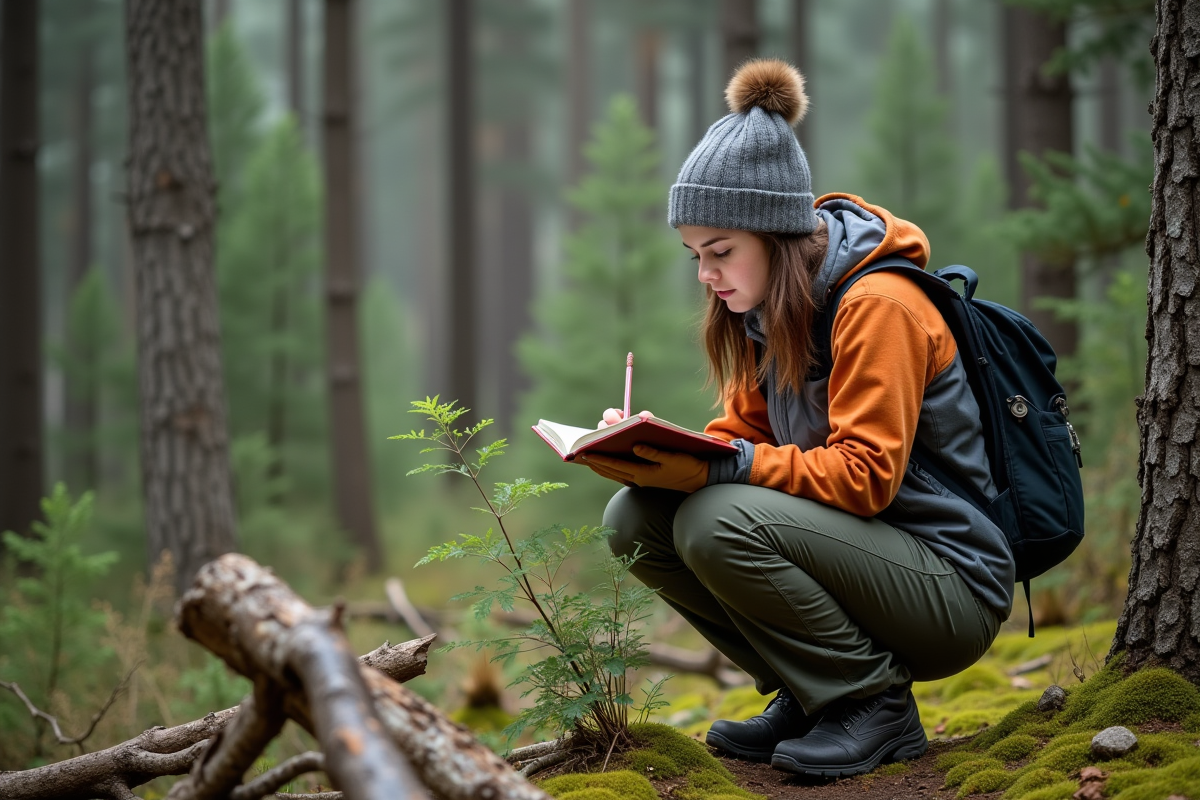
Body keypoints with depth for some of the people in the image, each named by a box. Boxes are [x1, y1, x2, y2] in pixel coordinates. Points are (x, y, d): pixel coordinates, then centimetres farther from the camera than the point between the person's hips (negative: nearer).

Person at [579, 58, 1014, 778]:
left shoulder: (878, 304, -18)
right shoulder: (770, 308, 7)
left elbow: (866, 475, -24)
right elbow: (743, 435, 8)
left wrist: (718, 468, -29)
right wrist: (653, 454, -12)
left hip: (954, 589, -8)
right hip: (858, 551, 8)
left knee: (716, 522, -29)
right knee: (635, 519, -6)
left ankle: (876, 705, -11)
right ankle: (809, 694, 4)